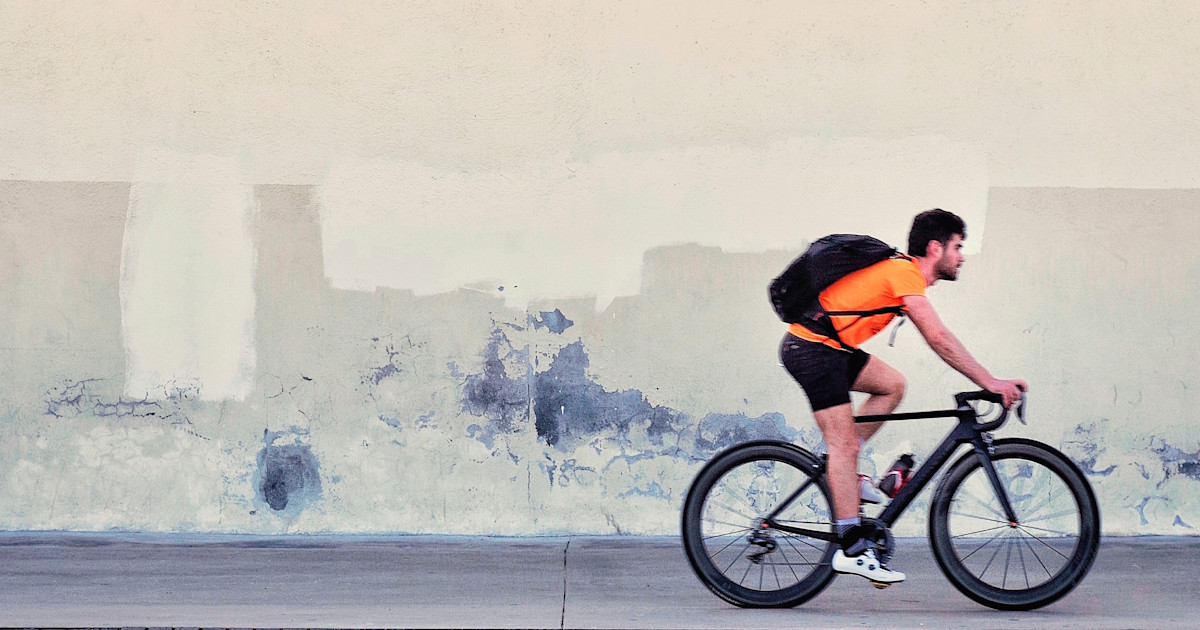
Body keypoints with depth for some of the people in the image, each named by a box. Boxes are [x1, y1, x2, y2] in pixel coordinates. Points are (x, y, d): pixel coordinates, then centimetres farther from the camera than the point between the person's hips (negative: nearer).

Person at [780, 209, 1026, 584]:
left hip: (833, 348, 10)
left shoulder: (901, 269, 16)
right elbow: (939, 340, -21)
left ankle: (840, 470, 10)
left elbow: (937, 341, 20)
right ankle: (852, 551, -8)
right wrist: (990, 383, -18)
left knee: (892, 385, 13)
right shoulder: (905, 274, -14)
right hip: (813, 349, -10)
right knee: (846, 443, -9)